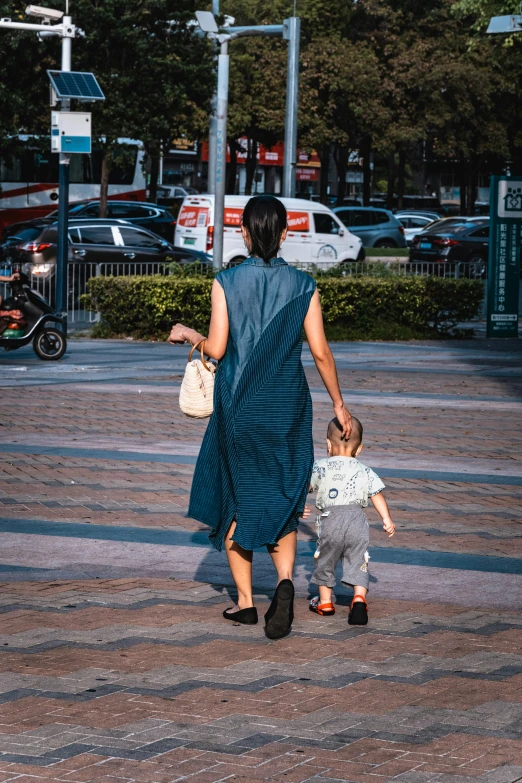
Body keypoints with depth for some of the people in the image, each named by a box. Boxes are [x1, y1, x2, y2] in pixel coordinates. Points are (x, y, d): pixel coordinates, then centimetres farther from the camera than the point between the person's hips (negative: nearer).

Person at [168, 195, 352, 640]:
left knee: (236, 500, 13)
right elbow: (320, 352, -3)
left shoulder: (227, 282, -8)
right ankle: (285, 579, -13)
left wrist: (189, 335, 12)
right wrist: (338, 404, 9)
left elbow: (217, 350, -9)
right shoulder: (303, 286, -4)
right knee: (282, 500, 12)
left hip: (238, 404, -1)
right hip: (287, 405, 1)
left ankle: (245, 601, 16)